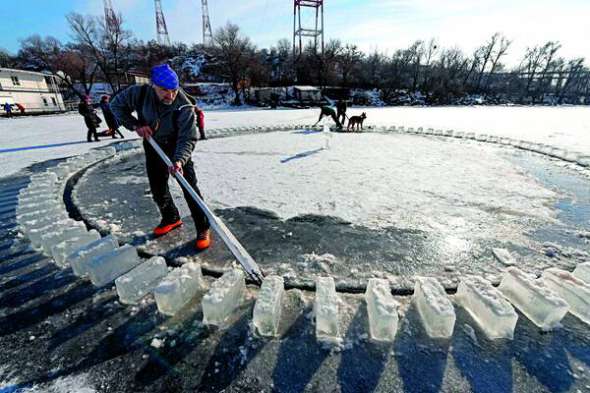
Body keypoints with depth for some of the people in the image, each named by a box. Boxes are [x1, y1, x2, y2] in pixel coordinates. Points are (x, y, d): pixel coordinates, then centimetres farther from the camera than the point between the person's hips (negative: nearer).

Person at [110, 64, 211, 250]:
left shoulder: (184, 107, -27)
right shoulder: (139, 93, -17)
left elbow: (187, 139, -29)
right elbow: (116, 105, 0)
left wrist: (179, 160, -45)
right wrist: (135, 125, -16)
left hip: (177, 148, -4)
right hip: (153, 147, 5)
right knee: (157, 188, 12)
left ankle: (203, 229, -1)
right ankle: (171, 218, 35)